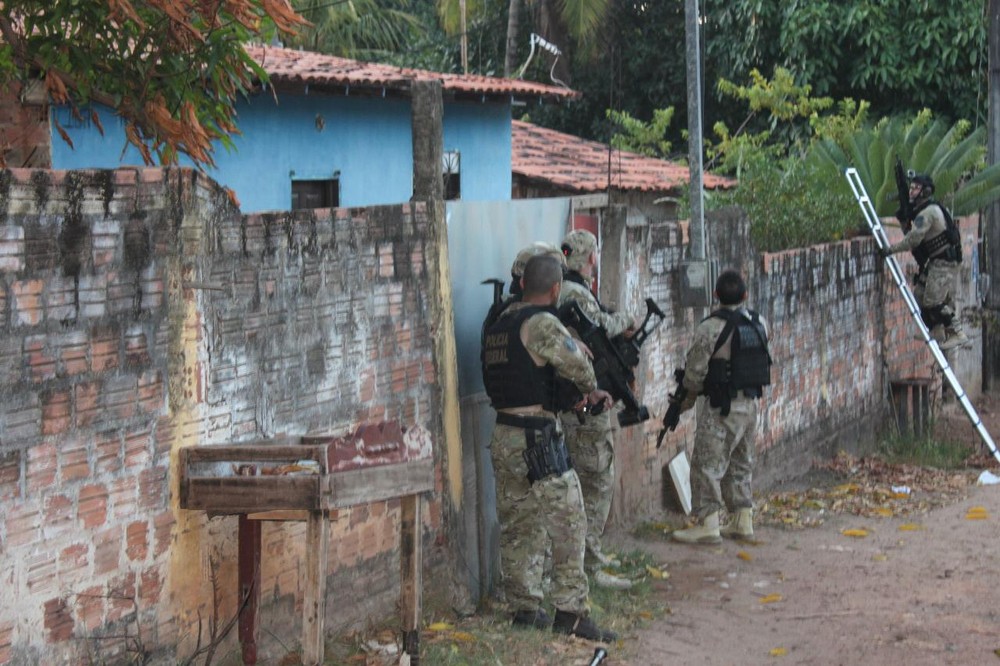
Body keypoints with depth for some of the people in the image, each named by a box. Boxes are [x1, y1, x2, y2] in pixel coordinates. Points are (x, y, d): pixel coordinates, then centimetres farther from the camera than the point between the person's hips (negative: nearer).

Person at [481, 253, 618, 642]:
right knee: (568, 525, -3)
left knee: (518, 529, 13)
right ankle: (570, 612, -3)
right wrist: (588, 391, 9)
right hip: (537, 439, -8)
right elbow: (579, 367, -14)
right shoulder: (542, 324, -14)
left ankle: (525, 609, 18)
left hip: (503, 436, 8)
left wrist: (576, 393, 11)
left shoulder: (499, 326, 12)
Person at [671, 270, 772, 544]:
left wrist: (690, 396, 6)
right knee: (741, 463, 17)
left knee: (707, 465, -3)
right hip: (751, 402, 7)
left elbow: (696, 368, -11)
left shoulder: (711, 326, -16)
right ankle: (742, 521, 20)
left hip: (721, 406, -7)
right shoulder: (760, 324, 4)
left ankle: (707, 524, -6)